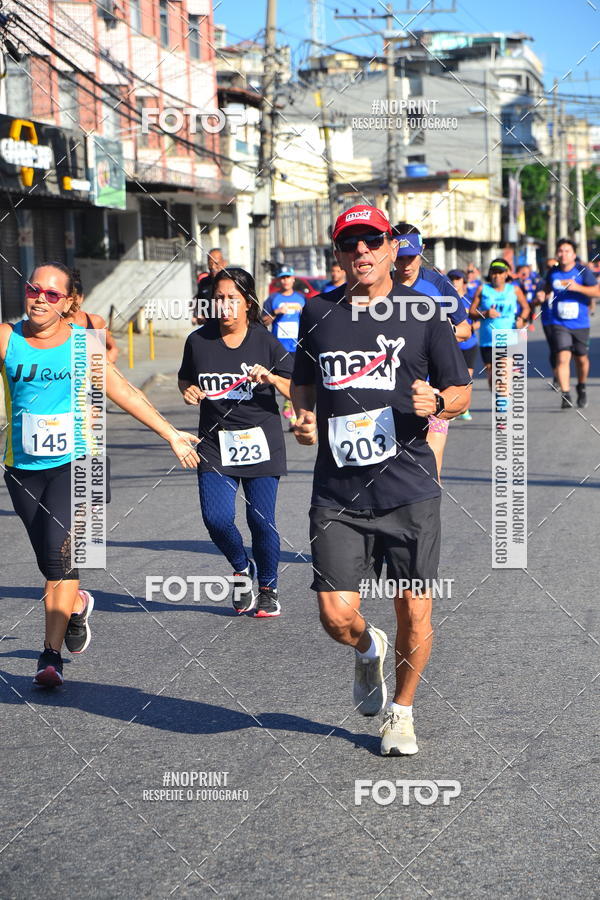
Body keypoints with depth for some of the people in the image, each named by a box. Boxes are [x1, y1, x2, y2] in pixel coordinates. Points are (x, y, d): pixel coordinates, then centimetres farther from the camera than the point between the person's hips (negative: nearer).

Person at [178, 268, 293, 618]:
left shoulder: (265, 341, -3)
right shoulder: (199, 340, 2)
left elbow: (296, 392, -2)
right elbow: (185, 379, 20)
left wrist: (272, 378, -20)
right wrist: (189, 391, -2)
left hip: (260, 443, -2)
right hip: (215, 444, 2)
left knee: (261, 520, -1)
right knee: (217, 518, -11)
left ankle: (268, 587, 23)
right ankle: (242, 567, 20)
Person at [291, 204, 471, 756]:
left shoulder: (424, 312, 1)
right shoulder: (318, 313, 8)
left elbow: (461, 391, 7)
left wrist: (436, 403, -15)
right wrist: (305, 418, 2)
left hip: (409, 488, -1)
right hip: (337, 495, 2)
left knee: (414, 611, 2)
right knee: (336, 615, -4)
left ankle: (402, 712, 27)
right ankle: (368, 650, 33)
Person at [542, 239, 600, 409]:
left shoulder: (583, 271, -6)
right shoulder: (553, 273, 3)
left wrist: (578, 287, -26)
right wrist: (543, 296, 2)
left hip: (580, 324, 0)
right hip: (559, 324, 0)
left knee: (581, 359, 13)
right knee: (562, 357, -16)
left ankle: (581, 389, 39)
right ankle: (566, 396, -17)